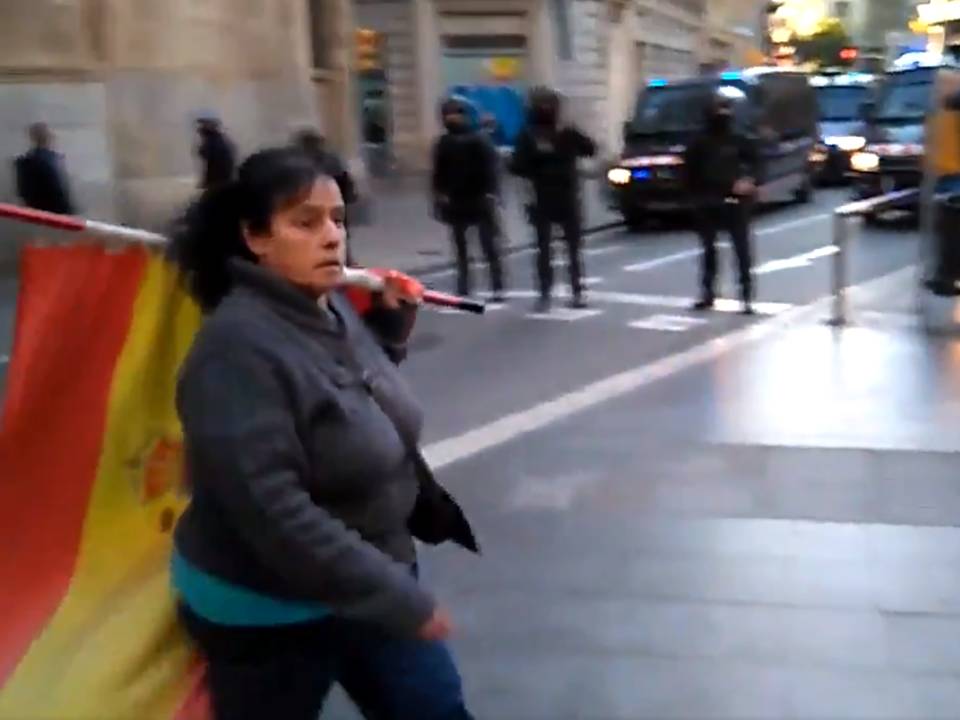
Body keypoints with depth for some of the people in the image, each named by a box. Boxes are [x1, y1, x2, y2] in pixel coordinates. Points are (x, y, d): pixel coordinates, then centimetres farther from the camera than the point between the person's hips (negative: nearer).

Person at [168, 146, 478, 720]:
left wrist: (391, 319, 1)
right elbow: (273, 512, -31)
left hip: (367, 585, 8)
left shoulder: (335, 308, -2)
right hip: (267, 613, -7)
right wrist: (402, 599, -26)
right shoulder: (239, 348, -27)